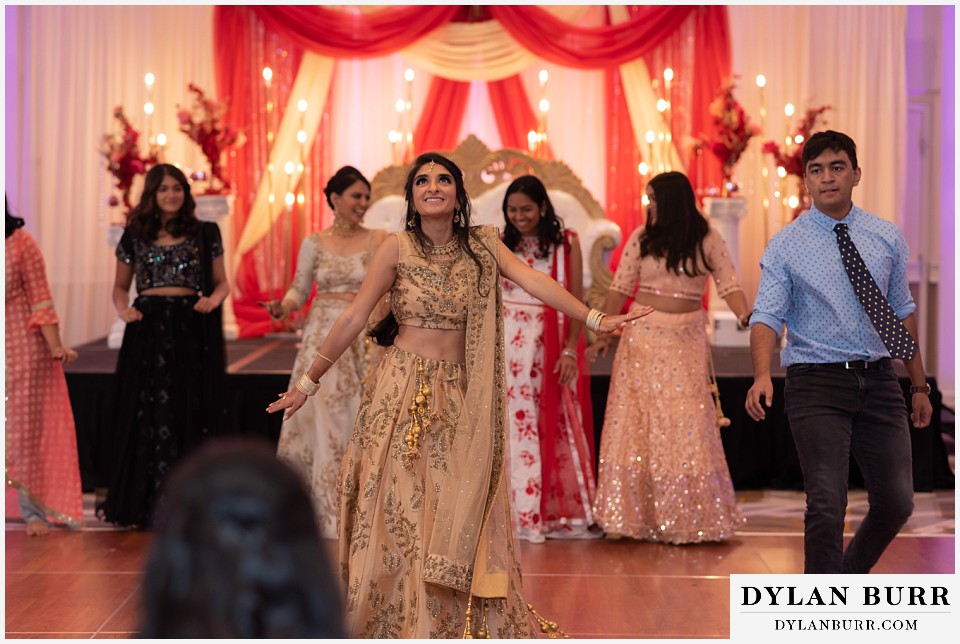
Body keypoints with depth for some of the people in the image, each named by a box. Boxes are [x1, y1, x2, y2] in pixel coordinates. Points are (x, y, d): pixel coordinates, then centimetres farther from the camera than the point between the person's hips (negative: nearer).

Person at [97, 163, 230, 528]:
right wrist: (123, 310, -4)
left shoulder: (205, 234, 6)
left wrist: (212, 300, -11)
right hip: (149, 332, 1)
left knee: (191, 413, 0)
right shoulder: (135, 235, 8)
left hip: (193, 332, -1)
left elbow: (221, 283, 10)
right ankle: (143, 502, 10)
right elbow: (120, 286, 16)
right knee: (147, 414, 1)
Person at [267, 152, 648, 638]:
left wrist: (595, 319, -20)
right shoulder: (397, 248, -4)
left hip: (459, 397, 3)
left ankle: (465, 624, 17)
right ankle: (399, 623, 14)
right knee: (400, 509, 1)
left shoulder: (482, 245, 4)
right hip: (403, 389, -2)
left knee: (461, 516, 5)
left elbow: (535, 282, -8)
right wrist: (308, 382, -3)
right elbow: (354, 317, -4)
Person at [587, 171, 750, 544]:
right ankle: (633, 515, 9)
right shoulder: (640, 239, 4)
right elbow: (620, 288, 6)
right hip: (642, 336, 1)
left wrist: (746, 317, -21)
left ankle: (689, 519, 7)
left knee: (686, 423, -3)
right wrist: (603, 334, 4)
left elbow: (729, 286, -3)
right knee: (635, 422, 1)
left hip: (686, 342, -1)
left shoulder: (707, 239, 0)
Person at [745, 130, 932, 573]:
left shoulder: (887, 238, 8)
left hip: (879, 382, 4)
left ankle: (849, 577, 33)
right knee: (827, 504, -10)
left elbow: (903, 312, 15)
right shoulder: (785, 247, -2)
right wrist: (762, 375, -28)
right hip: (817, 385, -4)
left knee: (897, 502, 7)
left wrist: (920, 386, 14)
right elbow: (767, 317, -9)